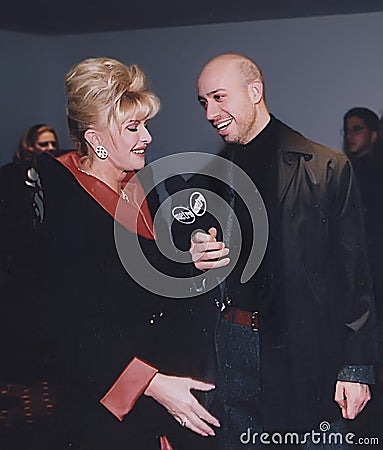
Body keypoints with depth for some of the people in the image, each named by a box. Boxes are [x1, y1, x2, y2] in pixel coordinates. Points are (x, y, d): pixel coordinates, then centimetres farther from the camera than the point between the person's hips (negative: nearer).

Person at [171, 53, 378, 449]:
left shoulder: (328, 169, -5)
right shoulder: (207, 176, 9)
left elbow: (353, 274, -6)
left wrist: (357, 367, -9)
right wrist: (194, 252, -7)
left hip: (306, 353, -4)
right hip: (232, 346, 4)